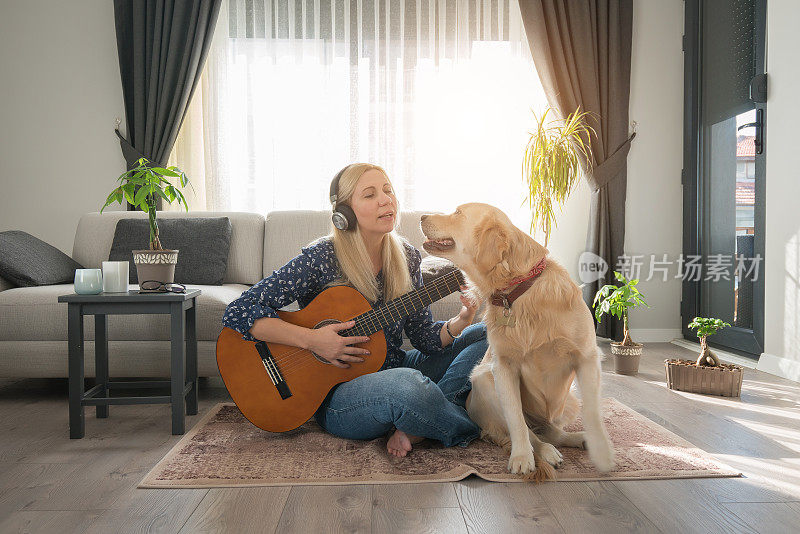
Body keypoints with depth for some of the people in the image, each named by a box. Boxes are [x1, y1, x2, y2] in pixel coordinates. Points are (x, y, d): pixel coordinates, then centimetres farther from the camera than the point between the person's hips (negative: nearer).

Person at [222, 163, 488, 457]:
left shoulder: (406, 257, 1)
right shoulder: (320, 258, -15)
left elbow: (424, 337, 4)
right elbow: (237, 313, -16)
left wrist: (459, 323, -16)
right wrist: (311, 339, -24)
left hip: (395, 367, 7)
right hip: (335, 393, -6)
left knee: (485, 336, -2)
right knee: (408, 387, -39)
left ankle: (415, 428, -17)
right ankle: (467, 422, -6)